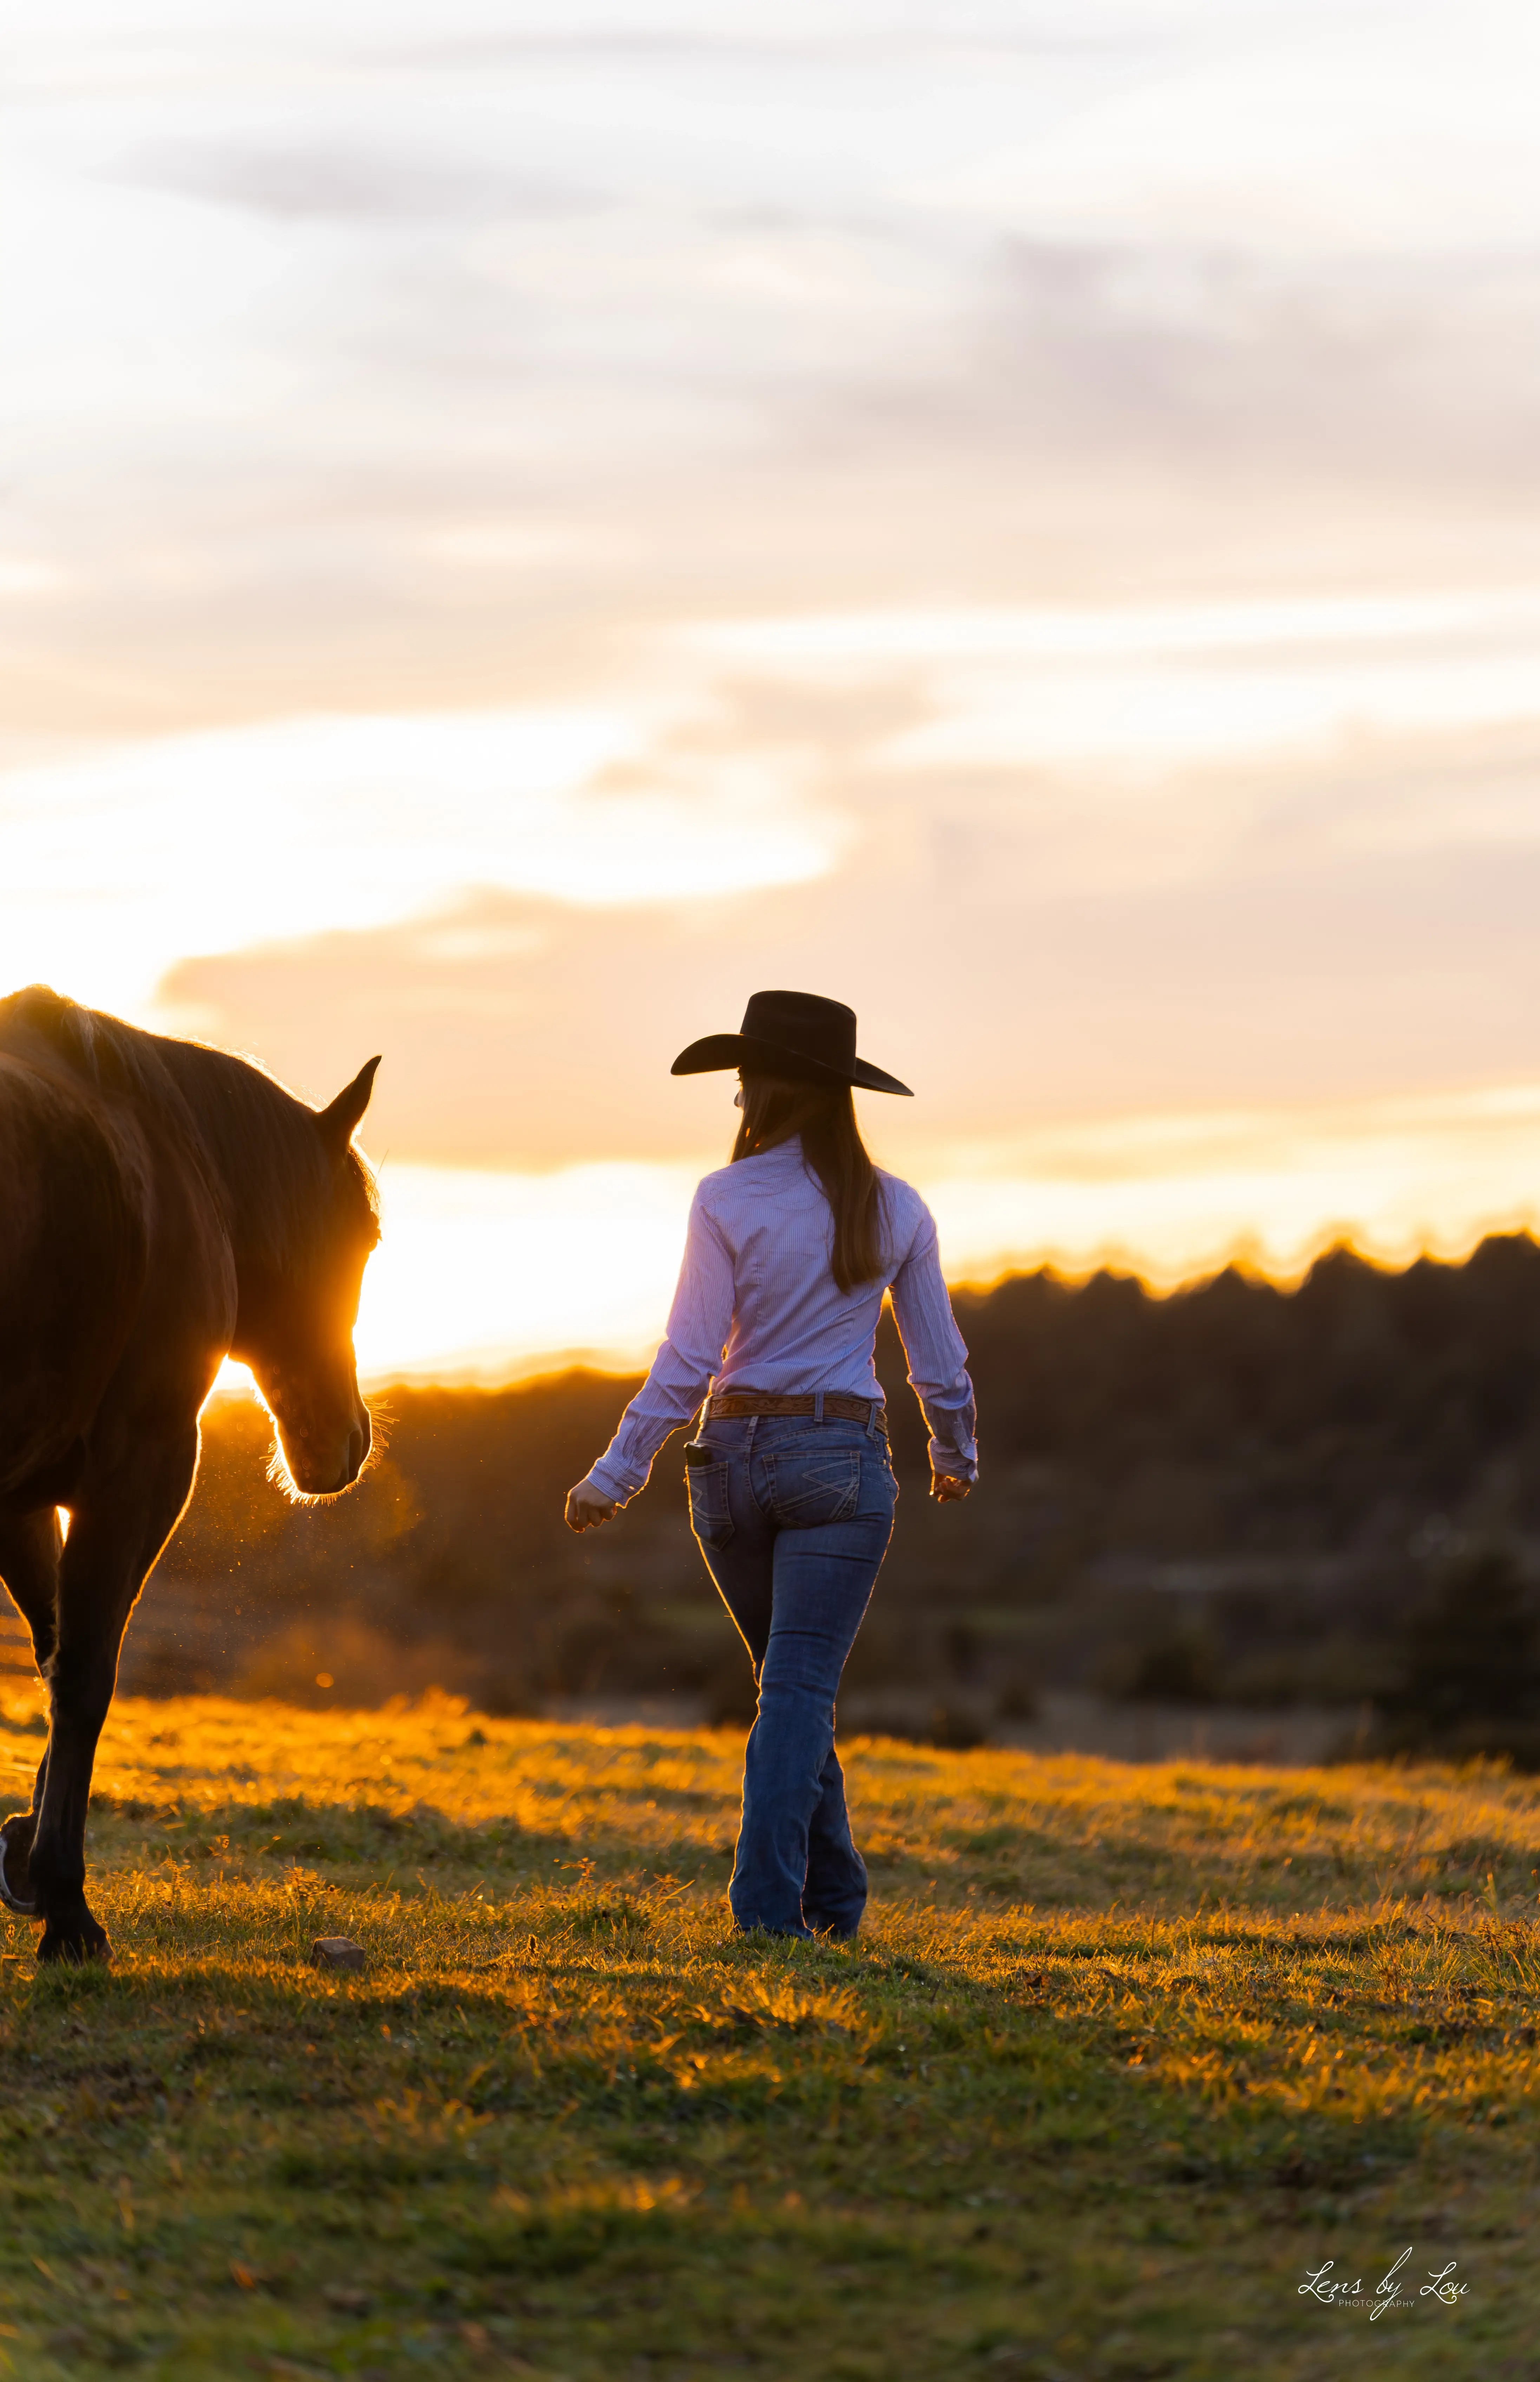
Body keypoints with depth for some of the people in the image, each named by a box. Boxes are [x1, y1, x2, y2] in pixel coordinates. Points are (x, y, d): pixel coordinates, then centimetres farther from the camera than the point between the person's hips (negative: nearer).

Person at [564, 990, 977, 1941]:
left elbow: (688, 1361, -10)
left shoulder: (729, 1201, -6)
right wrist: (958, 1456, 26)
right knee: (801, 1688, -4)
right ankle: (767, 1903, -16)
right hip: (840, 1461, 0)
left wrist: (616, 1473, -4)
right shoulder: (897, 1210, 1)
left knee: (792, 1682, 16)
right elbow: (941, 1361, 8)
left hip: (733, 1459, 0)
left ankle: (836, 1898, 20)